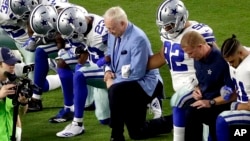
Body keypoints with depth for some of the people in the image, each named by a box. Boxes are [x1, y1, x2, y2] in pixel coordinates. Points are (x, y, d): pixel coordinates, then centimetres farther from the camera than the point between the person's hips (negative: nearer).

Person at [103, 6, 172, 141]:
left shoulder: (138, 39, -25)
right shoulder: (113, 34, -1)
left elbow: (136, 73, -26)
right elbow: (110, 55, 17)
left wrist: (113, 82, -20)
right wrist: (108, 70, -4)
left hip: (145, 84, -9)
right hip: (127, 83, 9)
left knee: (115, 91, -38)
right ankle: (171, 122, 30)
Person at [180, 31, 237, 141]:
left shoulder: (221, 61, -21)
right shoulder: (198, 59, 4)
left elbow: (234, 94, -19)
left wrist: (211, 103, -19)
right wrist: (197, 90, 2)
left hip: (220, 104, -8)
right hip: (204, 99, 8)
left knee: (192, 112, -29)